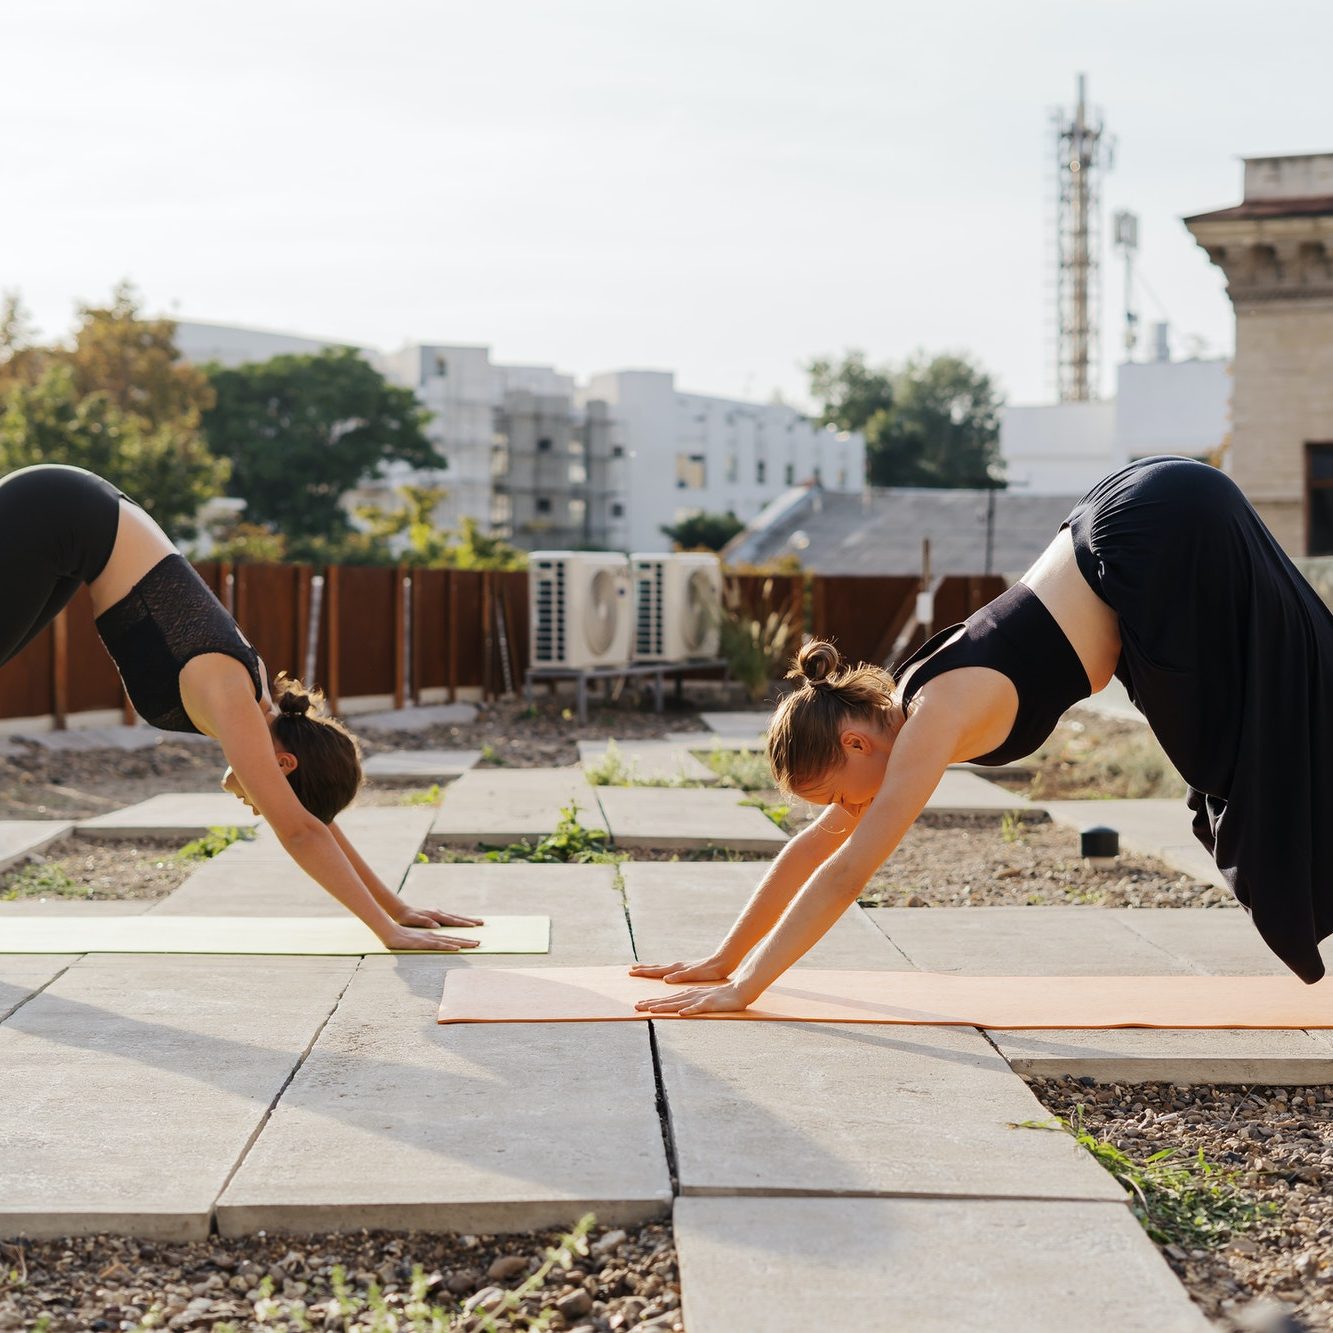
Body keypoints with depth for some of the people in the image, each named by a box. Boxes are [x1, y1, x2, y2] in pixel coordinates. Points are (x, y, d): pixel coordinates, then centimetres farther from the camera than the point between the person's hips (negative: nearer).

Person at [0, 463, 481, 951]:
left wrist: (396, 907, 9)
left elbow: (310, 819, 10)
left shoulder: (253, 694, 0)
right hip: (42, 519, -7)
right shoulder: (231, 697, -21)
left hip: (82, 522, 7)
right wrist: (389, 930, -24)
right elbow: (299, 831, -25)